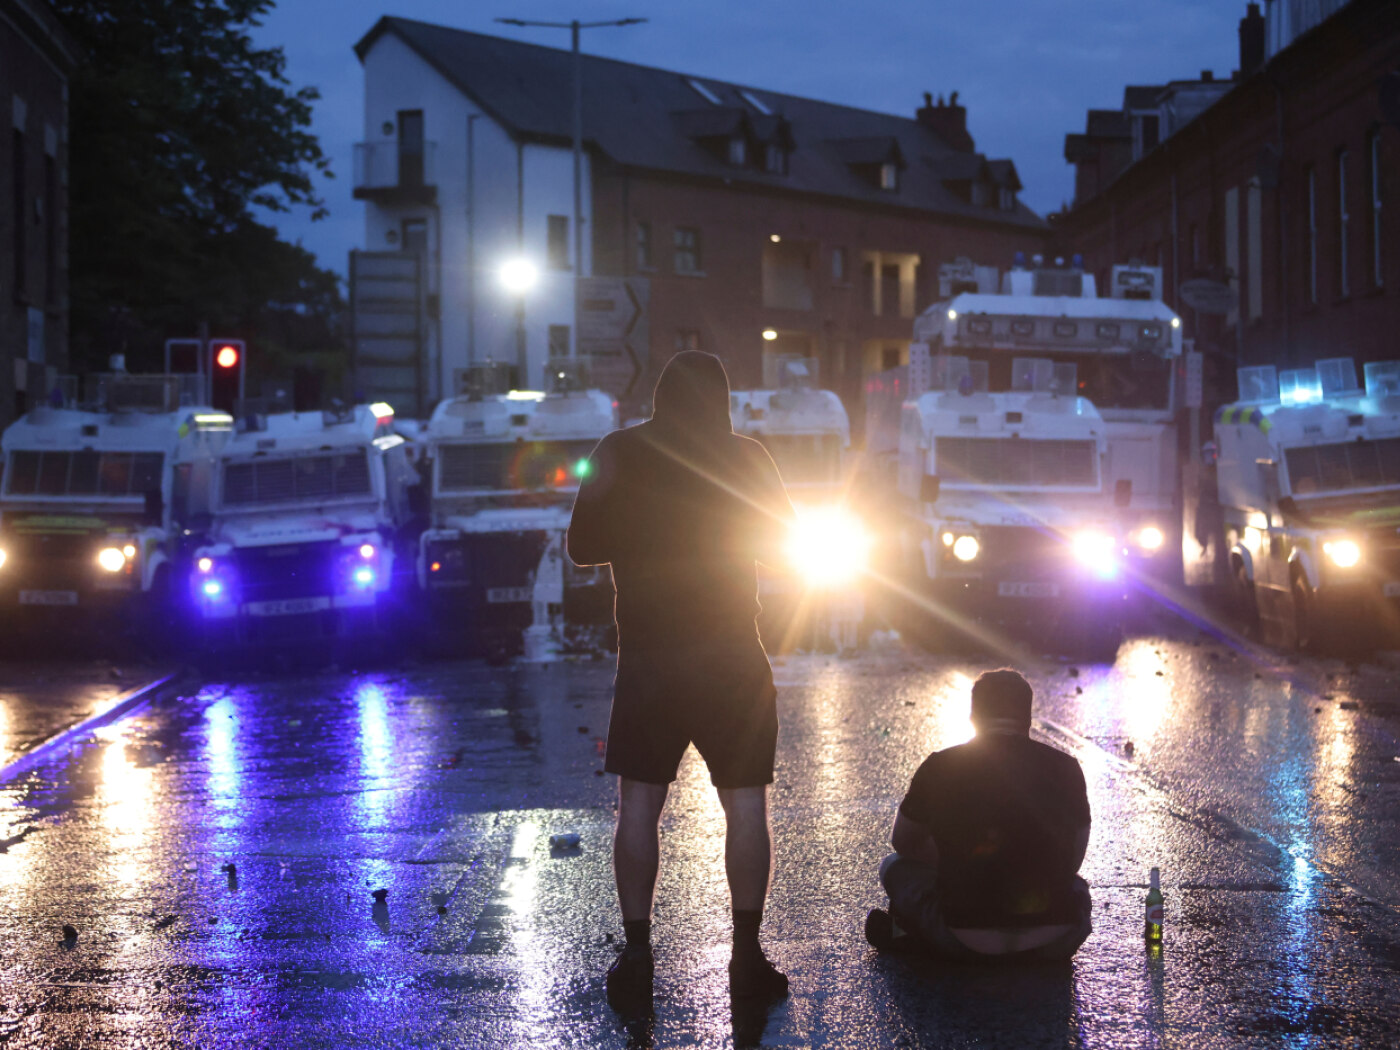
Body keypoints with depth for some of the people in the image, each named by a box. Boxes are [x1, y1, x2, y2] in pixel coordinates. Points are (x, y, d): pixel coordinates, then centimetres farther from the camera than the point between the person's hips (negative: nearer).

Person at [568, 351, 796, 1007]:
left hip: (648, 653, 1)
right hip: (732, 655, -1)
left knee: (638, 805, 7)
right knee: (745, 804, 5)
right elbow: (781, 543, 6)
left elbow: (581, 547, 4)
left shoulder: (619, 454, 0)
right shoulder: (745, 457, -2)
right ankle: (746, 953, 2)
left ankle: (636, 953, 5)